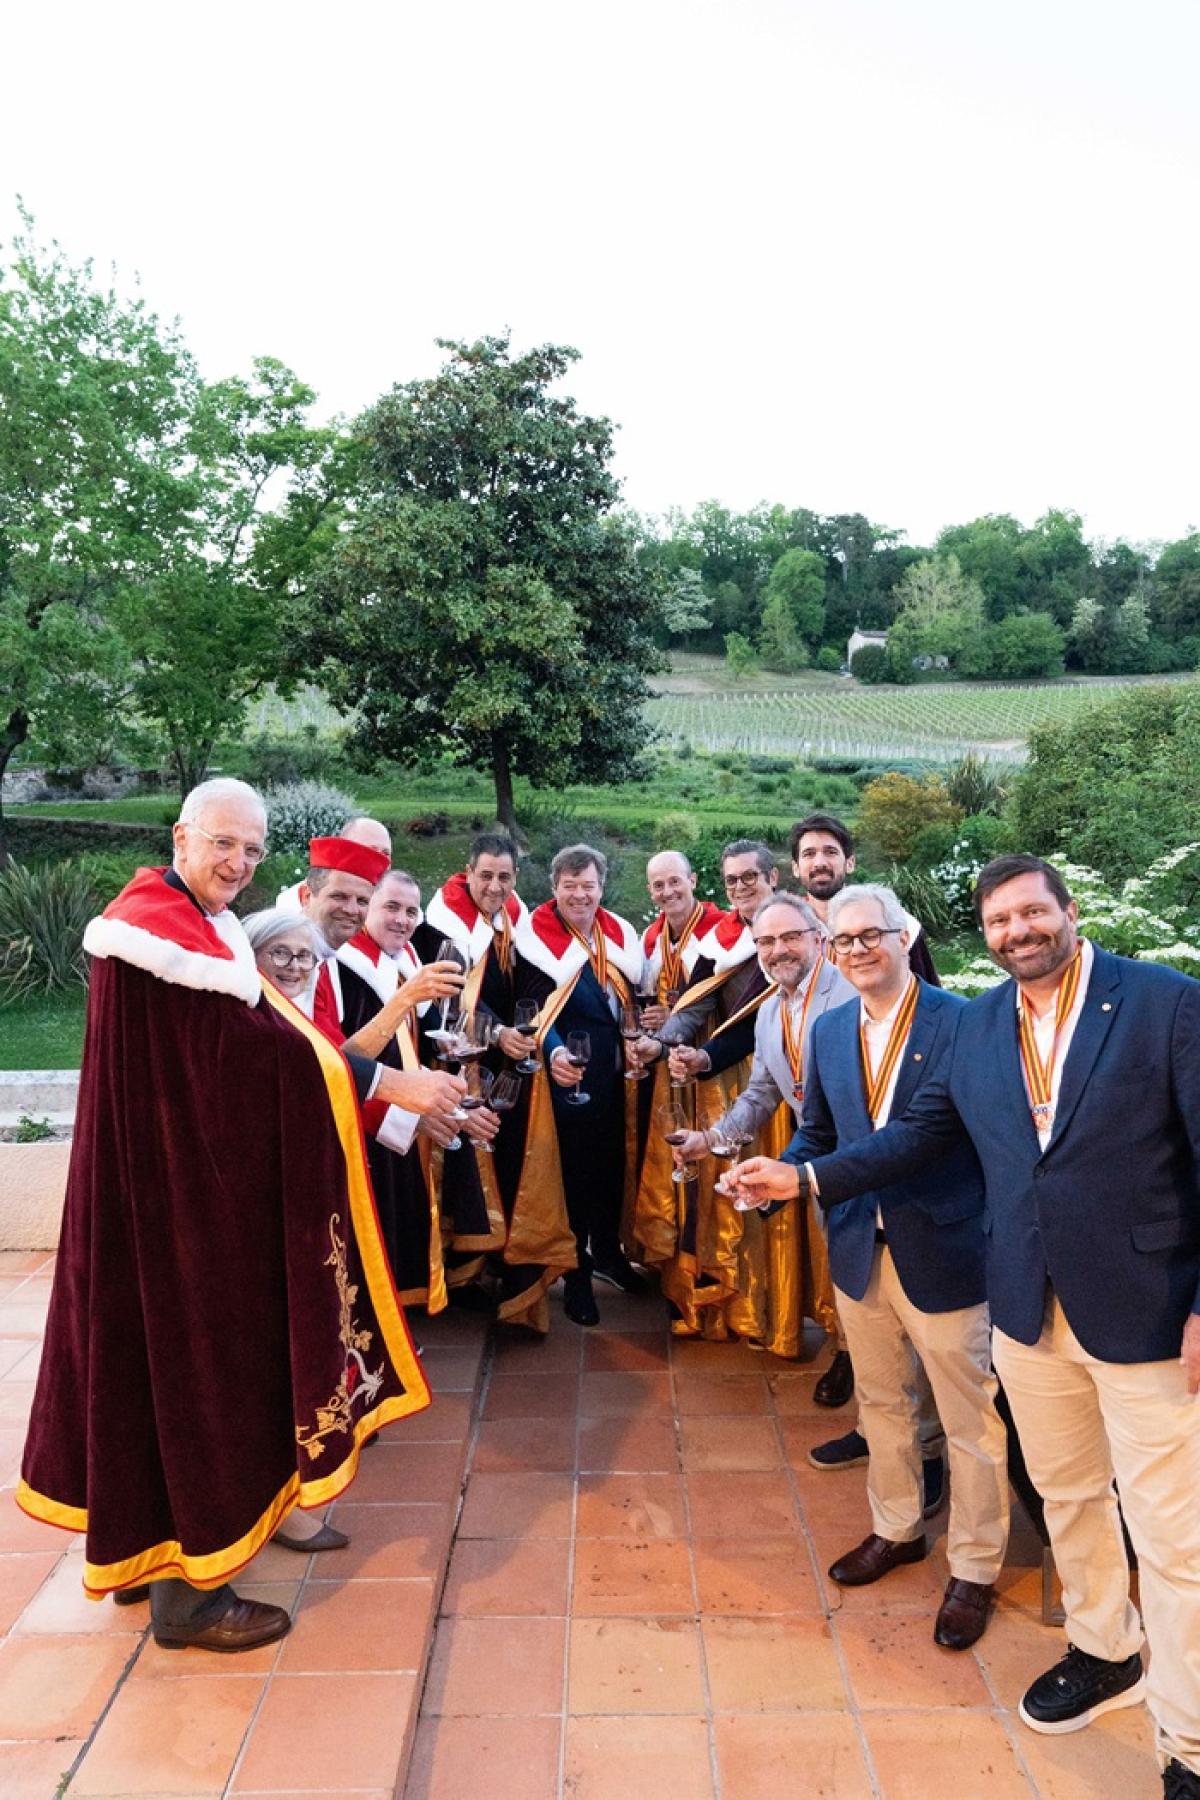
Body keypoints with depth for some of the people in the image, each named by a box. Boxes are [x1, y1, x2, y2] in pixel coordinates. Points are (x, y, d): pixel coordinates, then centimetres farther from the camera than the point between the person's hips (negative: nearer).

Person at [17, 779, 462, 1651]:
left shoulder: (190, 924, 12)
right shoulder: (161, 926, -21)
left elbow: (239, 1047, 9)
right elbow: (259, 1045, -27)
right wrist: (394, 1083, -25)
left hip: (188, 1178, 10)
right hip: (181, 1189, -10)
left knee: (166, 1350, 19)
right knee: (195, 1359, 1)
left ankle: (144, 1546, 36)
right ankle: (190, 1589, 17)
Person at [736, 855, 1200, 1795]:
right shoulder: (978, 1023, 2)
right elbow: (919, 1131, 7)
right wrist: (807, 1176, 1)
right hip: (1028, 1306, 5)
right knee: (1067, 1497, 22)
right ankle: (1104, 1652, 47)